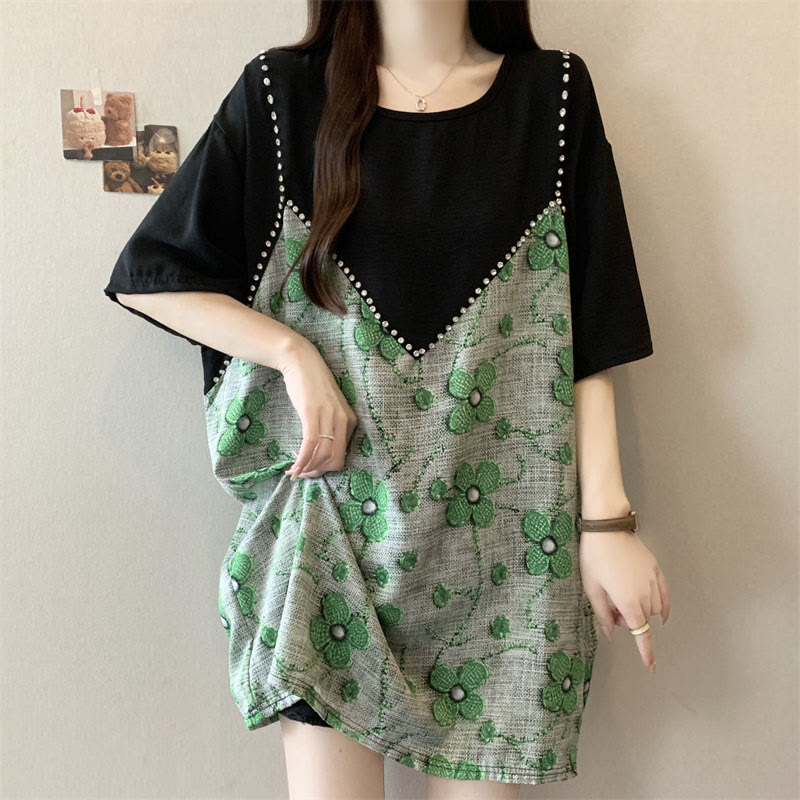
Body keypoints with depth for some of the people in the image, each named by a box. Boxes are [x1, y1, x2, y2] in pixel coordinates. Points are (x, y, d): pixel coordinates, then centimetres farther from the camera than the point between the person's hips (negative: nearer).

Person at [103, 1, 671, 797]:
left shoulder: (553, 94, 5)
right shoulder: (281, 93, 3)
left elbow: (591, 337, 2)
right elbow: (146, 277, 5)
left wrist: (607, 522, -4)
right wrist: (294, 352, -8)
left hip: (500, 539, 1)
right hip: (334, 515, 0)